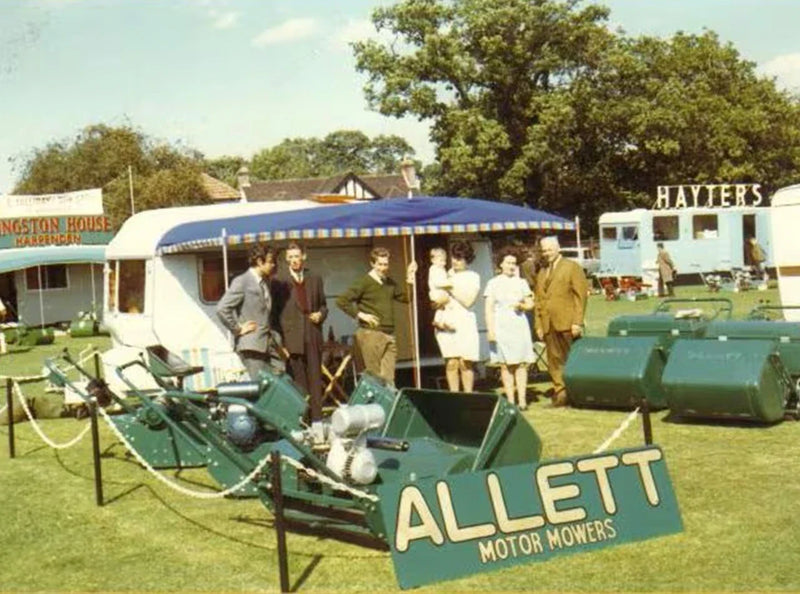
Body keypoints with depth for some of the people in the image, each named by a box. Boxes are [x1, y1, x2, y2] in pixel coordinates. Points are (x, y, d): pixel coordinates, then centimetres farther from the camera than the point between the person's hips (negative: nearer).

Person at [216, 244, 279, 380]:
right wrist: (237, 329, -11)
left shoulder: (265, 282, 17)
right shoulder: (242, 282, -8)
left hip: (265, 345, 8)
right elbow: (222, 309, -17)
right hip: (250, 345, -8)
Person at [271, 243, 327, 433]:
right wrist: (279, 340, -6)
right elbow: (274, 312, 1)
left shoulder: (315, 279, 14)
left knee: (315, 379, 3)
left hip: (312, 337, 3)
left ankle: (317, 421, 7)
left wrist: (321, 314, -2)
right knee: (298, 382, -2)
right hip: (291, 338, -3)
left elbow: (323, 305, 21)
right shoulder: (279, 281, 3)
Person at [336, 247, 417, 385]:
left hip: (389, 336, 6)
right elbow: (341, 301, -9)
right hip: (371, 334, -6)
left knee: (388, 377, 4)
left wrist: (409, 280, 8)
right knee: (375, 377, -6)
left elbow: (406, 298, 21)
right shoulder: (364, 282, -5)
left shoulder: (390, 283, 14)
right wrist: (360, 314, -11)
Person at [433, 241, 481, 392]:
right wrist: (442, 300, -10)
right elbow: (435, 297, 11)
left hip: (465, 322, -1)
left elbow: (468, 301, -2)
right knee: (451, 363, -5)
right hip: (446, 322, 1)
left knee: (465, 363, -5)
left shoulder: (473, 277, 8)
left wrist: (451, 290, -8)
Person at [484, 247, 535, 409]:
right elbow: (489, 309, 2)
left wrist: (522, 305, -6)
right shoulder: (493, 283, 6)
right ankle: (510, 401, -2)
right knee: (506, 365, -4)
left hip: (519, 325, 2)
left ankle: (522, 400, -5)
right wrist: (490, 329, -7)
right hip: (501, 326, -2)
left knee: (521, 363, -5)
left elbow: (530, 304, 16)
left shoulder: (521, 282, 14)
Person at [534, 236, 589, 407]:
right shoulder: (542, 273, 20)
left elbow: (580, 295, -4)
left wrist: (577, 322, -11)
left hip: (567, 324, -5)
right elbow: (539, 300, 18)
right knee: (554, 361, 2)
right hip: (548, 326, 5)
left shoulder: (572, 267, 3)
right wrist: (539, 325, 8)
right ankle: (560, 393, 6)